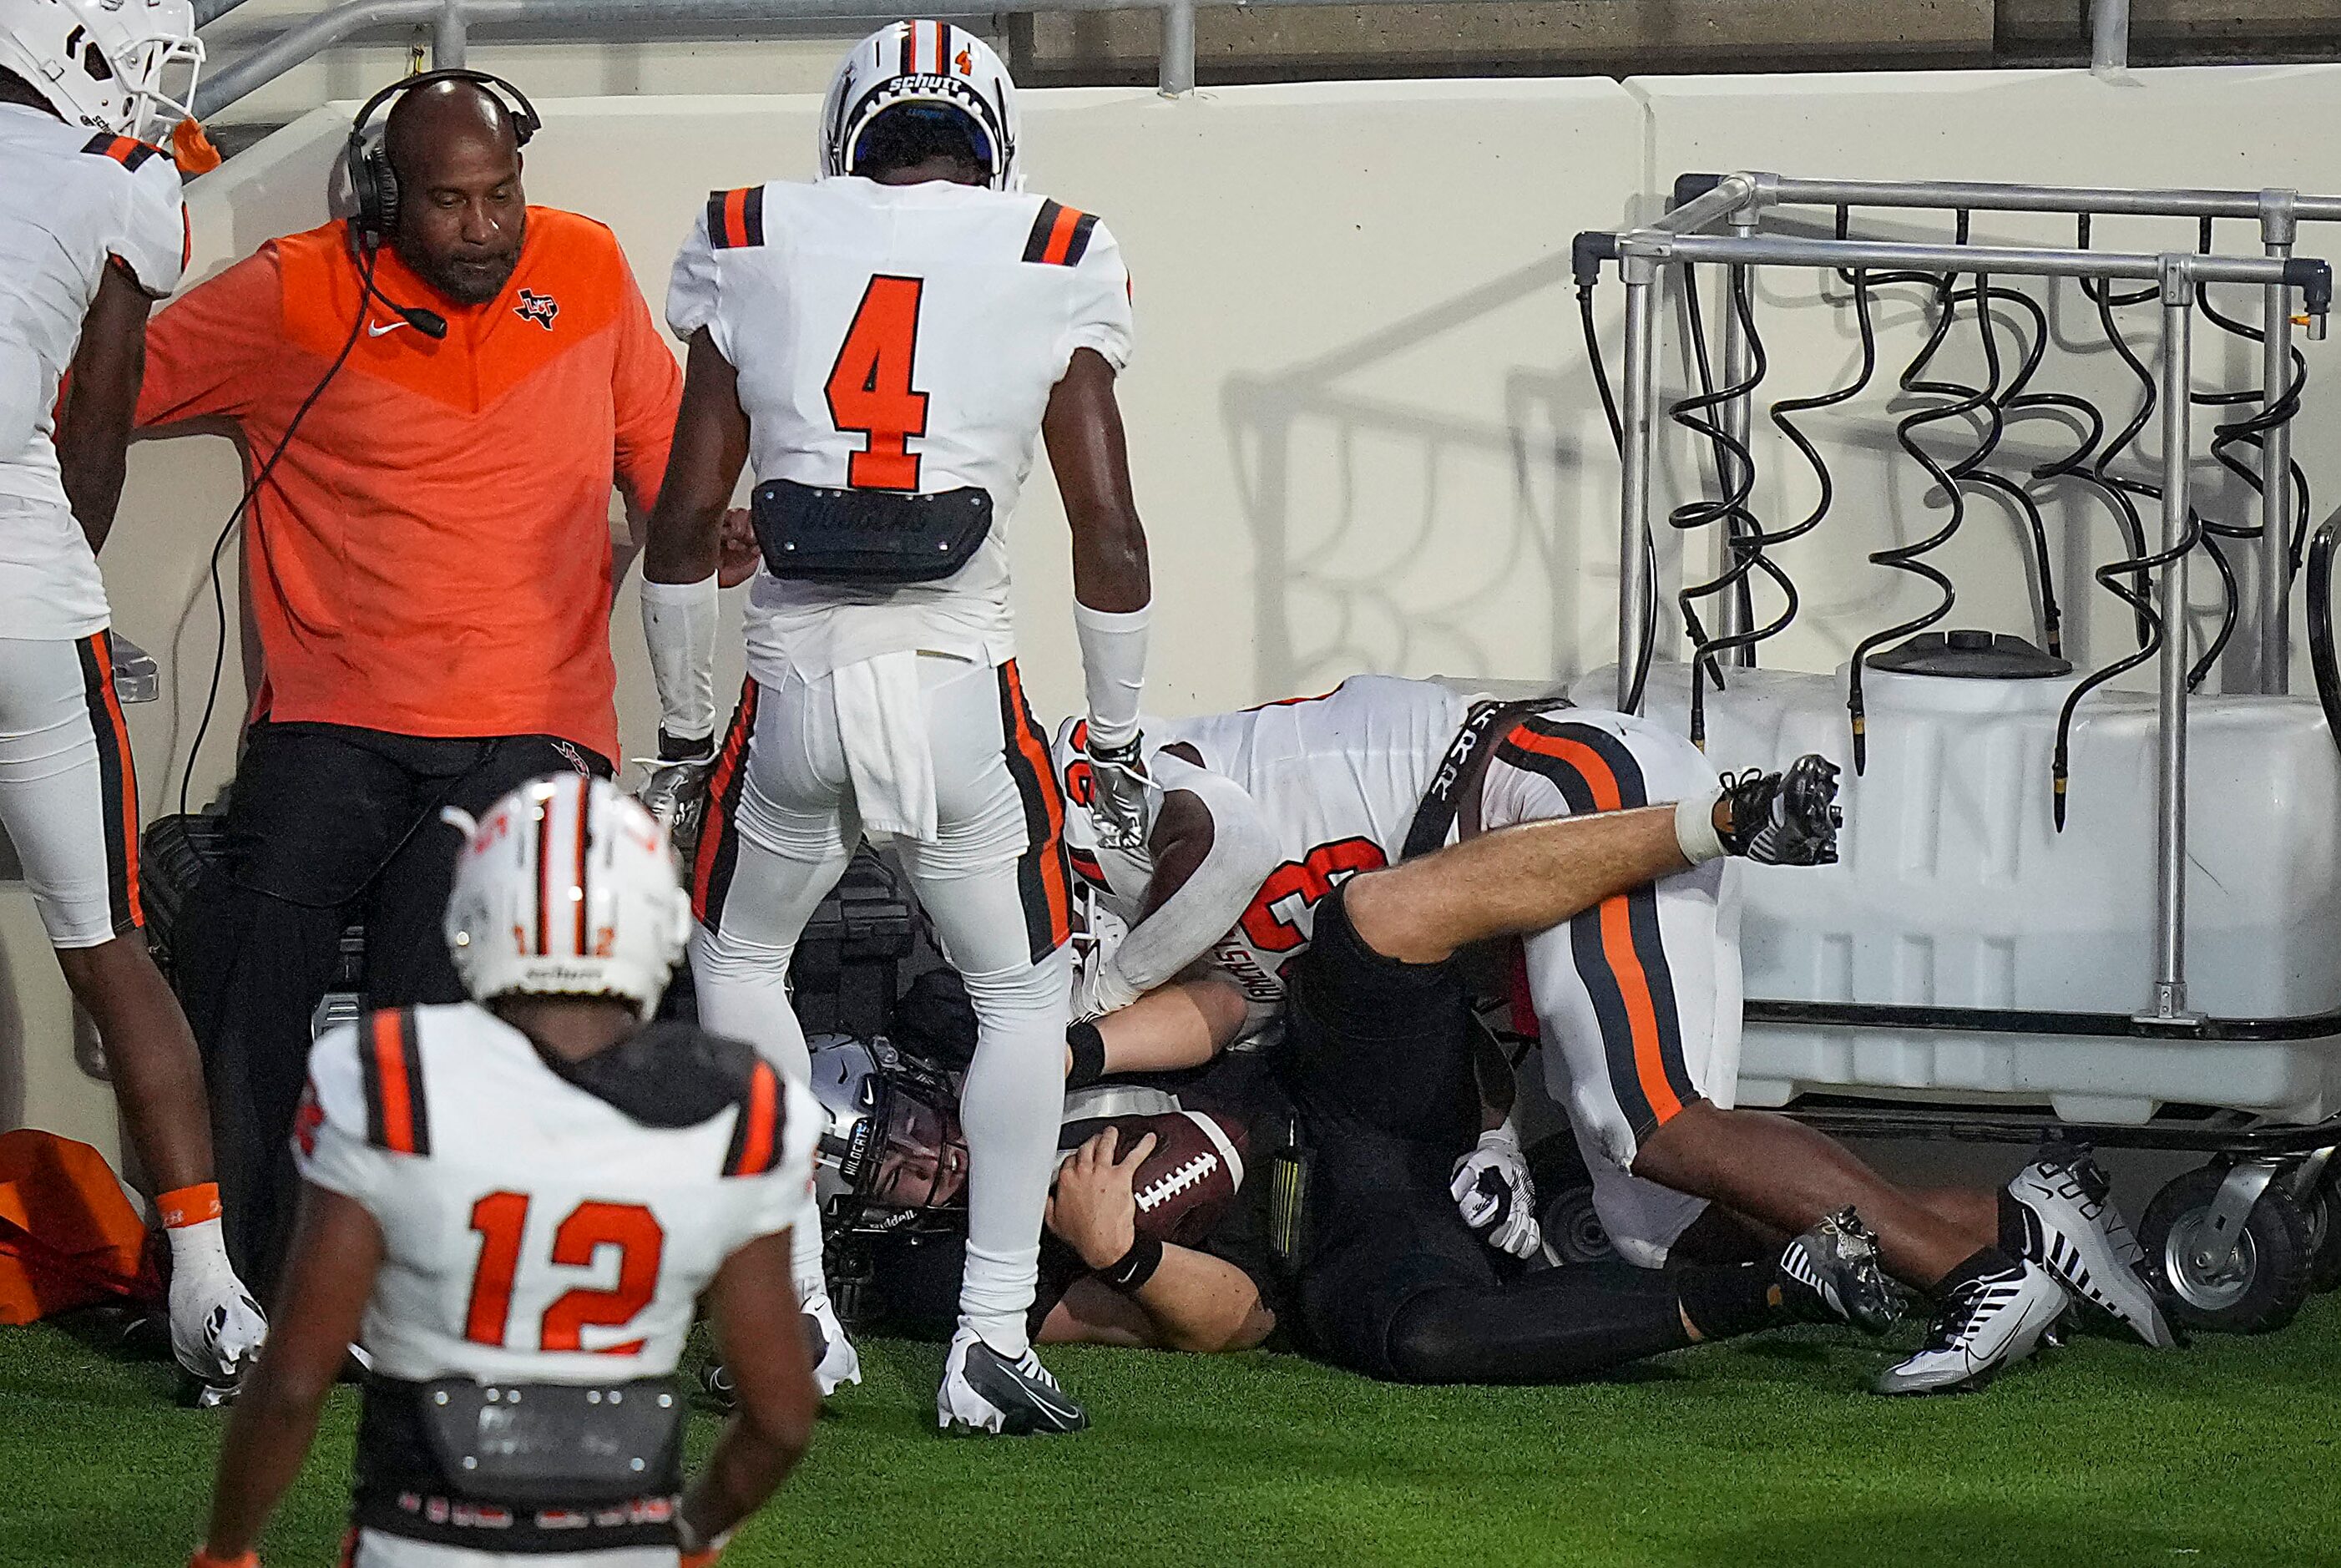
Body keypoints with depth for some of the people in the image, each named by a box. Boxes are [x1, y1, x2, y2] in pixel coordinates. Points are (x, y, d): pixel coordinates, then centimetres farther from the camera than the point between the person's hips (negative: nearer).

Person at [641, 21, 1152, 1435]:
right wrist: (1118, 733, 14)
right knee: (1025, 994, 17)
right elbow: (1111, 538, 2)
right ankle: (994, 1338, 8)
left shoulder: (758, 254, 7)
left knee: (736, 958, 24)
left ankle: (796, 1312, 17)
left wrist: (683, 722, 16)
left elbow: (686, 522, 6)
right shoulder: (1052, 269, 4)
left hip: (794, 686, 1)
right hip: (963, 686, -1)